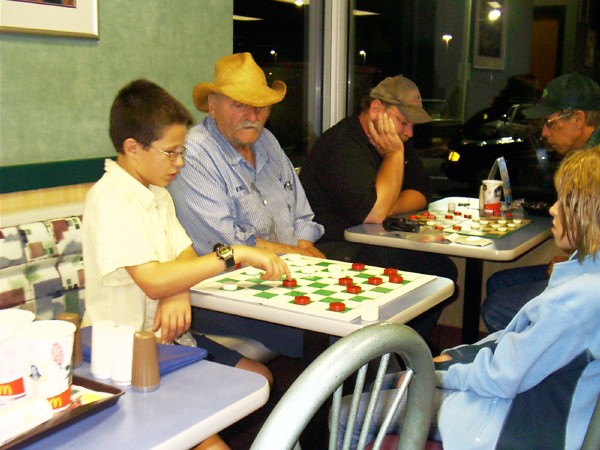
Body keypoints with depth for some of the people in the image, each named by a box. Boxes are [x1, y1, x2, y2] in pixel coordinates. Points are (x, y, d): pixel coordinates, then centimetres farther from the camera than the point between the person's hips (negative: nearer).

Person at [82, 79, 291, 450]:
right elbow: (152, 281, -28)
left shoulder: (158, 193, 11)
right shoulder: (110, 197, -19)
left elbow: (185, 254, 6)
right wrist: (236, 254, -26)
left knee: (259, 377, 8)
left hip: (164, 333, 9)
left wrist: (179, 292, -17)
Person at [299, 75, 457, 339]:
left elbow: (421, 192, 11)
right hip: (334, 250, -9)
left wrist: (385, 209, -10)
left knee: (442, 268, -6)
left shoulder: (398, 140, 12)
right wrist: (394, 154, -17)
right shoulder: (342, 146, -20)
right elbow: (373, 212, -29)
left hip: (372, 246, 9)